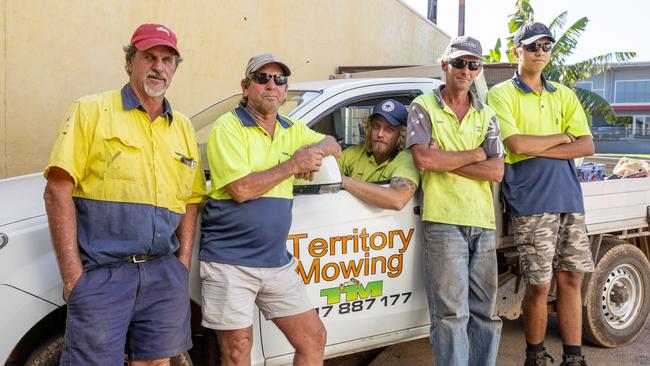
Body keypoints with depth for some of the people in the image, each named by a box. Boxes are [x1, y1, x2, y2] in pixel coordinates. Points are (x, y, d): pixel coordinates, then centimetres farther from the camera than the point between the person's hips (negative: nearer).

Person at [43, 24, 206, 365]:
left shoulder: (183, 127, 15)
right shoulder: (92, 110, 0)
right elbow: (58, 192, -7)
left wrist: (183, 264, 5)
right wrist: (72, 275, -12)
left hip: (164, 273, 5)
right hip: (102, 273, -4)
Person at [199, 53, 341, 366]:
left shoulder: (292, 130, 11)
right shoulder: (228, 127, -10)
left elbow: (333, 145, 24)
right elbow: (241, 189, -20)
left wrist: (316, 149, 0)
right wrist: (294, 165, -14)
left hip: (277, 262, 7)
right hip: (230, 262, -6)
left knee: (314, 338, 10)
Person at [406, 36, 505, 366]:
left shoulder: (486, 116, 15)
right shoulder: (424, 107, 4)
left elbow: (496, 171, 2)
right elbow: (423, 158, -12)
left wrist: (444, 159, -7)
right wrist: (474, 155, -3)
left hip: (483, 224, 5)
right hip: (444, 222, -4)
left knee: (485, 311, 9)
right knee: (451, 313, -5)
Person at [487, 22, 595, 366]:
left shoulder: (564, 95, 15)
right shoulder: (501, 95, 1)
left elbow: (587, 146, 3)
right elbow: (516, 145, -14)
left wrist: (537, 149, -9)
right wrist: (562, 137, -2)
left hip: (569, 199, 5)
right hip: (530, 203, -5)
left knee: (570, 279, 7)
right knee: (539, 285, -1)